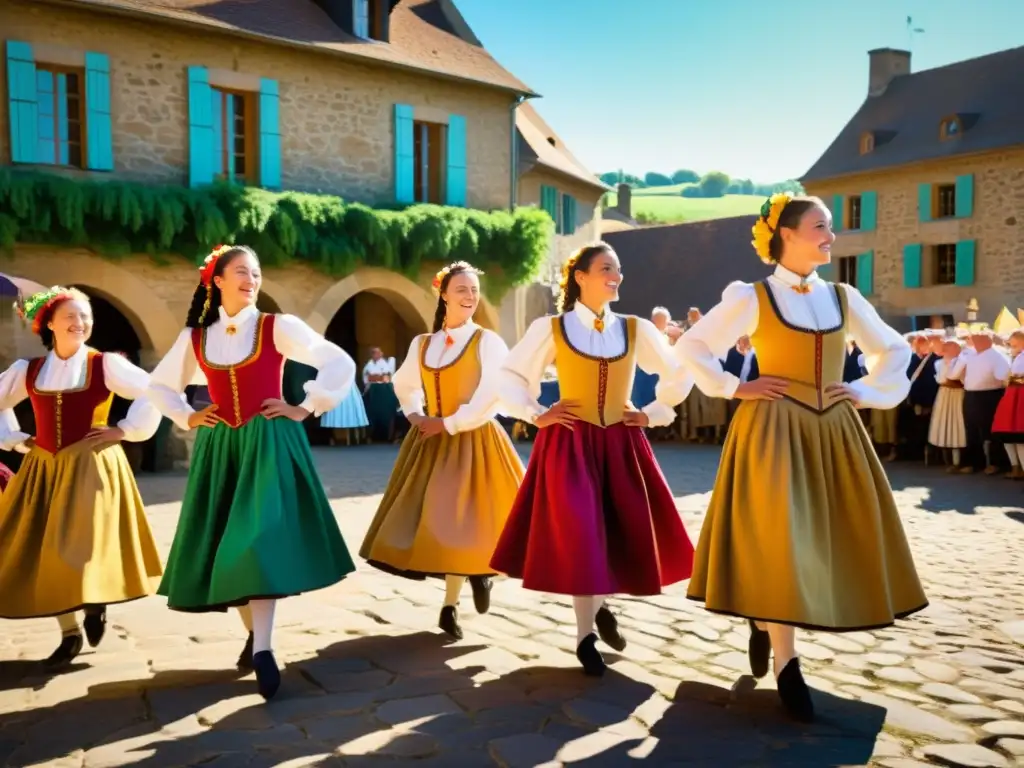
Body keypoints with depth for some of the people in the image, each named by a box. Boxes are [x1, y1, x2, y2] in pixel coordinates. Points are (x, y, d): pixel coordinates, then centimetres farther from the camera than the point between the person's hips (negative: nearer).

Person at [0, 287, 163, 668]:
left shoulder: (105, 365, -4)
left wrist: (125, 430, -8)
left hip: (91, 468, -4)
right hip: (43, 469, 4)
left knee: (82, 547, -11)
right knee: (44, 552, 5)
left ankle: (95, 603, 21)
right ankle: (69, 633, 19)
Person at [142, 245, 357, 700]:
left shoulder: (278, 327, -3)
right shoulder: (195, 337, 7)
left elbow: (340, 364, -6)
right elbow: (159, 386, 22)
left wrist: (306, 409, -8)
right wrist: (186, 418, 8)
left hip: (269, 443, -4)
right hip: (220, 447, 4)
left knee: (261, 537, -14)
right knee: (223, 543, 7)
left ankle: (263, 649, -12)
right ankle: (254, 631, 23)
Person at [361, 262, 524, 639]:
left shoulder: (488, 341, -6)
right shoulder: (421, 344, 9)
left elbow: (493, 394, -16)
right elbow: (403, 384, 24)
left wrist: (450, 424, -15)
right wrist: (414, 414, 6)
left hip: (473, 442, -5)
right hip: (431, 443, 5)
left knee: (459, 519, -6)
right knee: (431, 520, 7)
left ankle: (450, 606, 18)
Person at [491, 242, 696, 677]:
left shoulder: (636, 330, 5)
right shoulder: (550, 329, -2)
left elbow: (679, 375, 15)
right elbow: (509, 376, 5)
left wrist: (655, 414, 7)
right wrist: (535, 414, -3)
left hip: (622, 445, 3)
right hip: (570, 445, -3)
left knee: (631, 534, 2)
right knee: (579, 536, -4)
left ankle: (602, 604, 31)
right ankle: (585, 635, 13)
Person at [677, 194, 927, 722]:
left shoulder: (843, 298, 9)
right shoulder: (751, 298, -3)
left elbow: (894, 350, 20)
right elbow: (690, 346, 0)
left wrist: (869, 392, 7)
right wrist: (734, 388, -6)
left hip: (834, 433, 5)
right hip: (773, 431, -5)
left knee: (831, 542, 7)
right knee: (778, 542, -6)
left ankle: (765, 620, 30)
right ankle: (786, 664, 6)